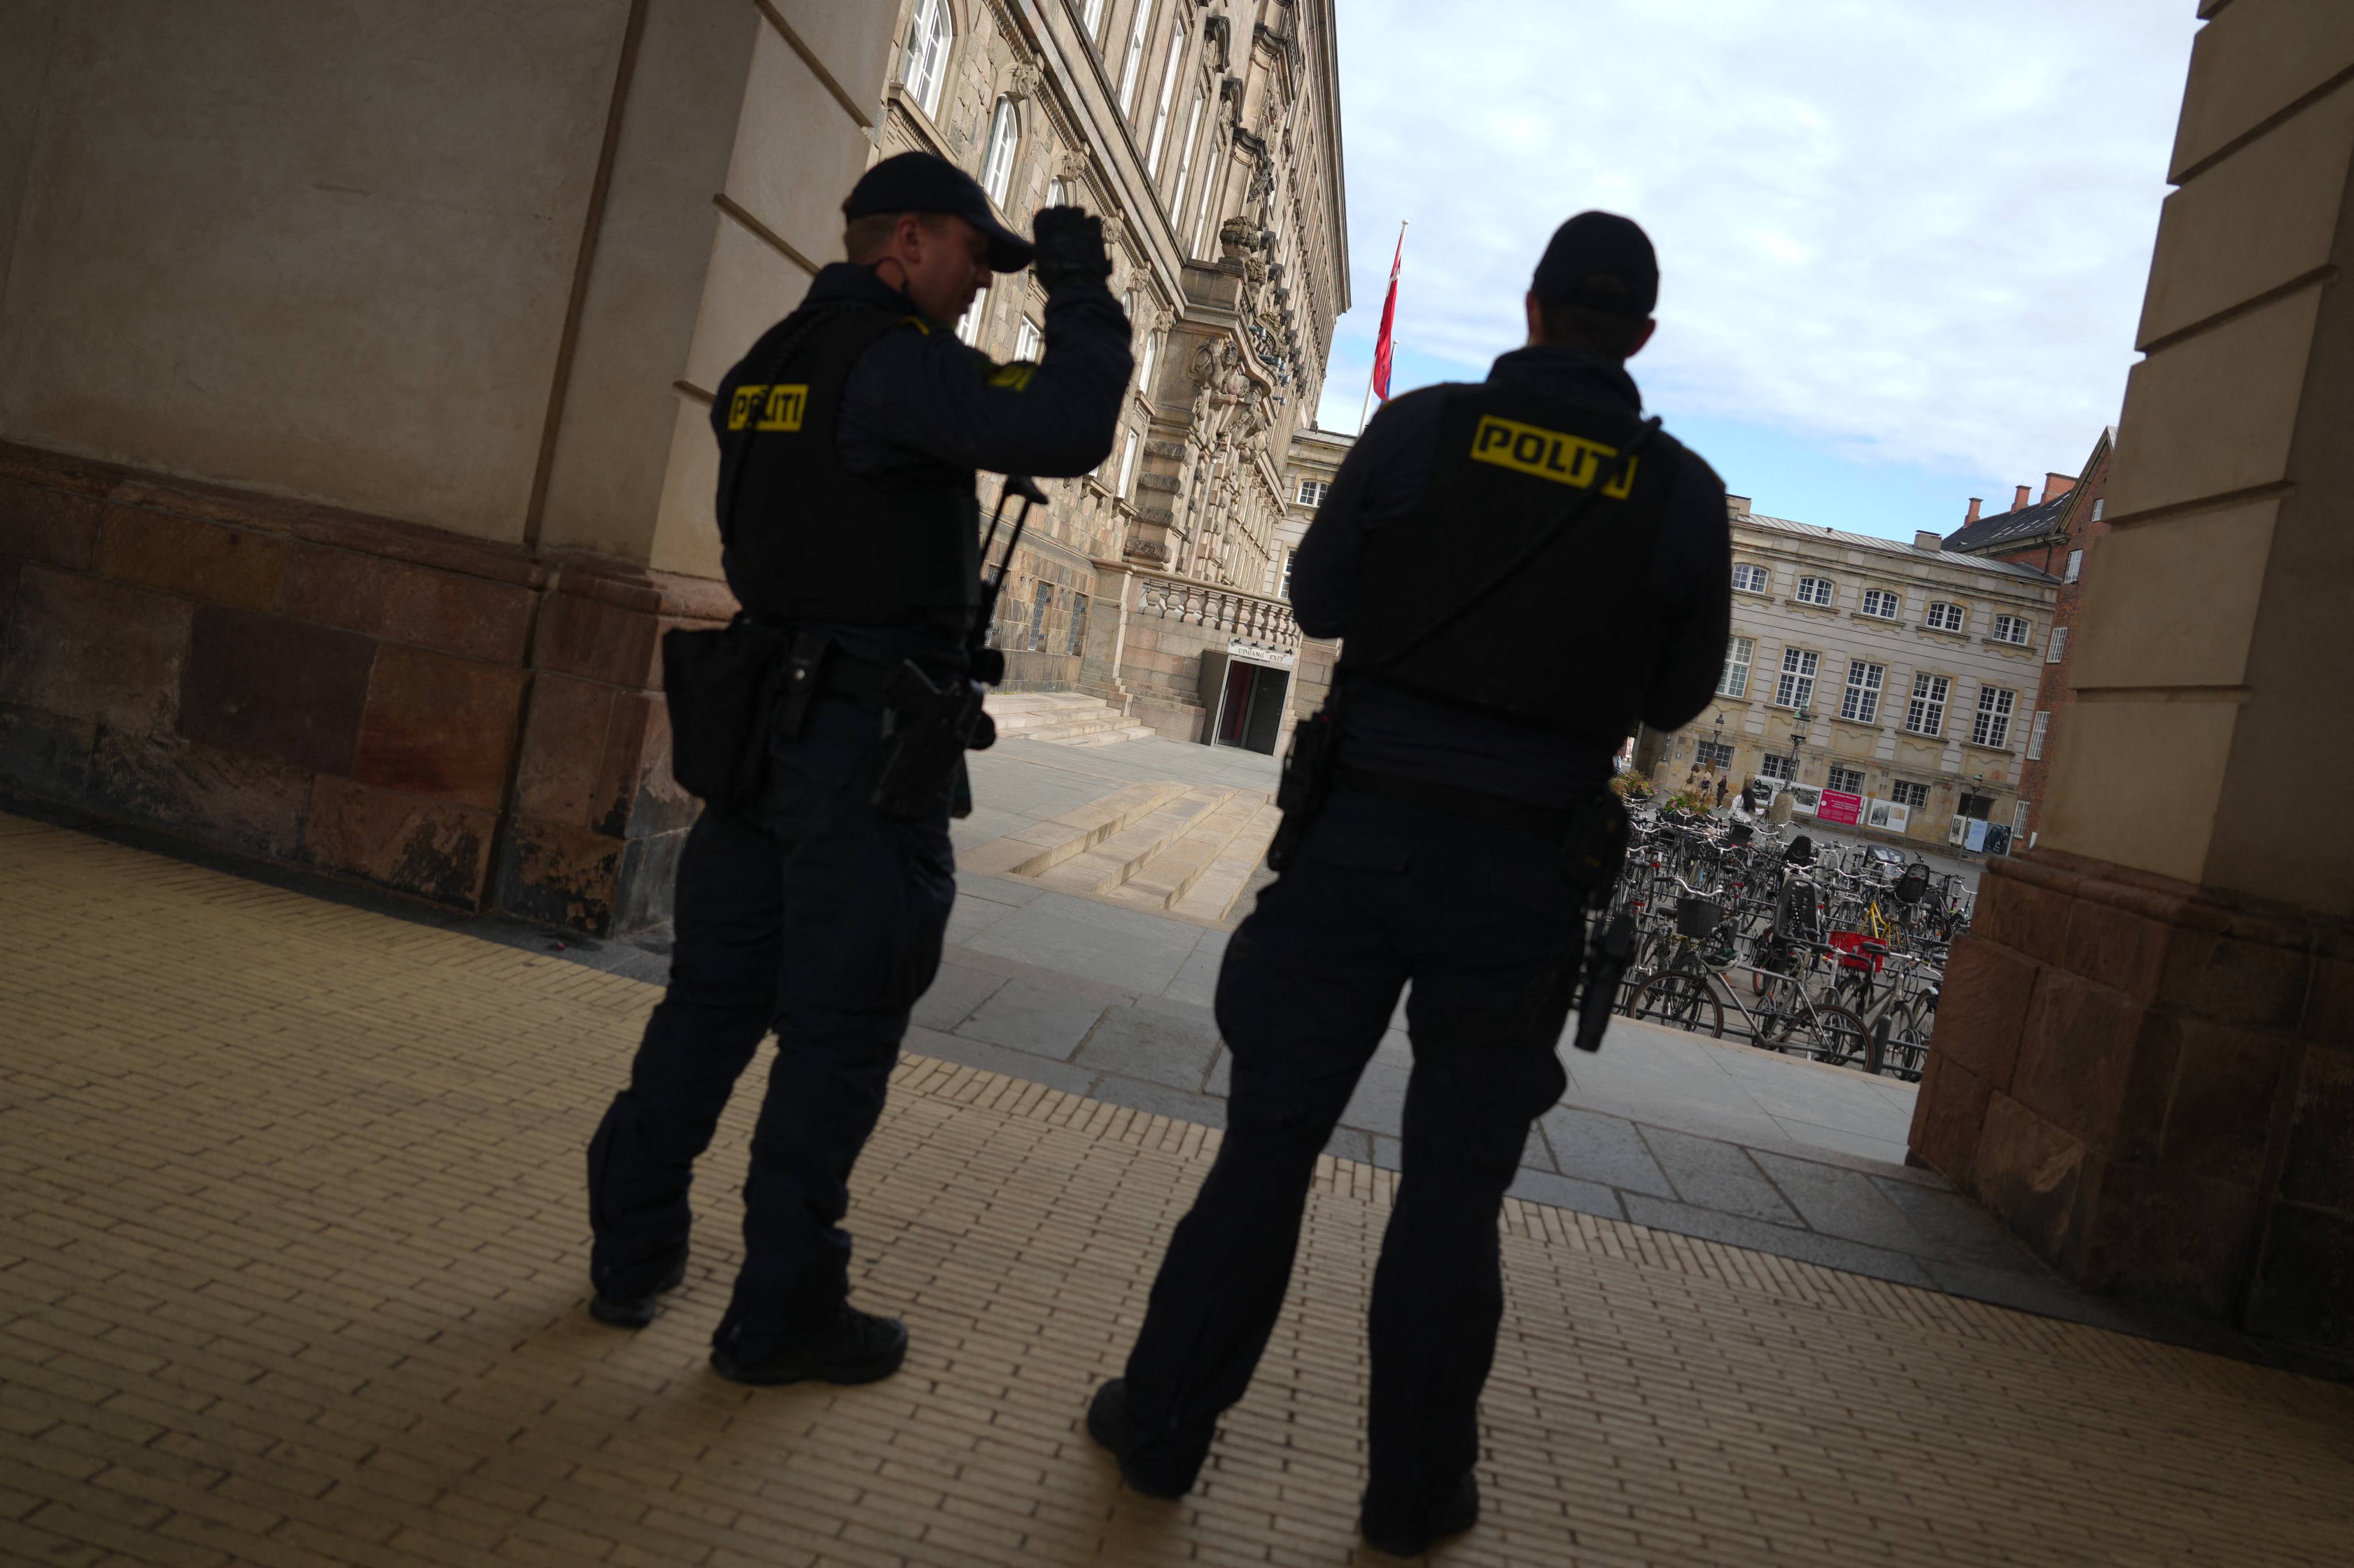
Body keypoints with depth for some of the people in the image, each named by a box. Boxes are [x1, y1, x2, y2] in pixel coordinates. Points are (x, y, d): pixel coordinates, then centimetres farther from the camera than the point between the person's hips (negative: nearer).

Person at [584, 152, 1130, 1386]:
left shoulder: (768, 362, 17)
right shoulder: (896, 358, -11)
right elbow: (1068, 430, -23)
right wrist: (1079, 291, -10)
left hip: (763, 717, 9)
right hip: (869, 732, -8)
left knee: (713, 995, 14)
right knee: (838, 1027, 0)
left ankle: (632, 1255, 23)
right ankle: (780, 1313, 10)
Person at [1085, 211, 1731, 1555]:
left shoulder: (1421, 428, -3)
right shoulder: (1686, 493, -2)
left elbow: (1319, 602, 4)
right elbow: (1679, 699, 6)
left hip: (1367, 829, 0)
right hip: (1520, 871, 0)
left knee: (1272, 1135, 10)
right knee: (1455, 1183, 10)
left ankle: (1164, 1423, 20)